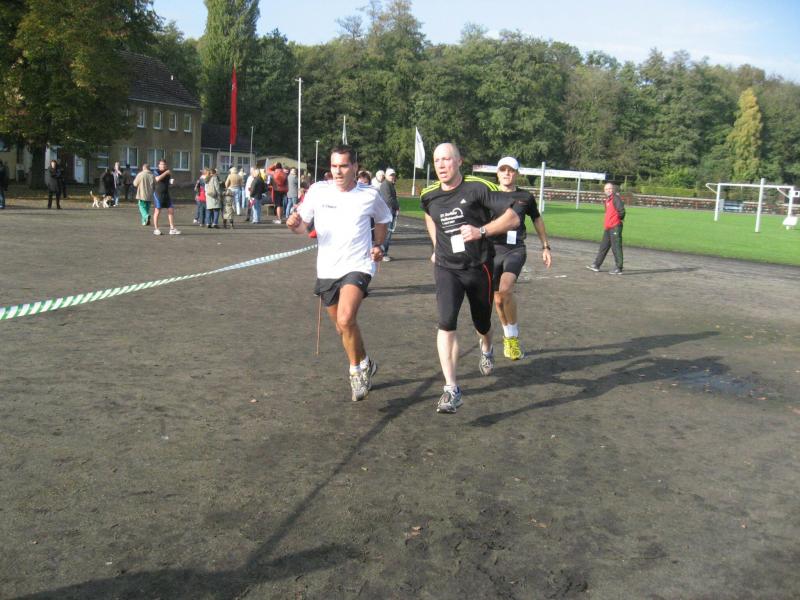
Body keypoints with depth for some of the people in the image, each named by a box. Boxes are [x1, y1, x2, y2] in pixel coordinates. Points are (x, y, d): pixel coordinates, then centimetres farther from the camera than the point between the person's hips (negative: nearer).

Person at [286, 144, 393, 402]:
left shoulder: (370, 194, -4)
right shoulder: (318, 191, -3)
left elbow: (382, 220, 16)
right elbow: (303, 225, 4)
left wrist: (378, 245, 0)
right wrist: (294, 224, -19)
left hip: (358, 266, -3)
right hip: (327, 269, 4)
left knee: (345, 320, -26)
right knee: (342, 327, 14)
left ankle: (357, 368, -2)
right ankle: (365, 365, 40)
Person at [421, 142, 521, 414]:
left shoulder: (478, 188, -15)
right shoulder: (429, 195, -1)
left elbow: (512, 218, -16)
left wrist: (481, 231, -28)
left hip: (479, 267, -1)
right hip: (447, 268, 1)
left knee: (482, 324, 18)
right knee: (446, 323, -20)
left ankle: (486, 350, 57)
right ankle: (451, 390, -19)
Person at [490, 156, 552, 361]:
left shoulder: (526, 197, 6)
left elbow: (537, 221, 20)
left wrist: (545, 247, 21)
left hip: (516, 250, -2)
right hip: (493, 249, 2)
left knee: (505, 289, -26)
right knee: (498, 299, 7)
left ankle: (513, 334, -8)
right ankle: (508, 336, 31)